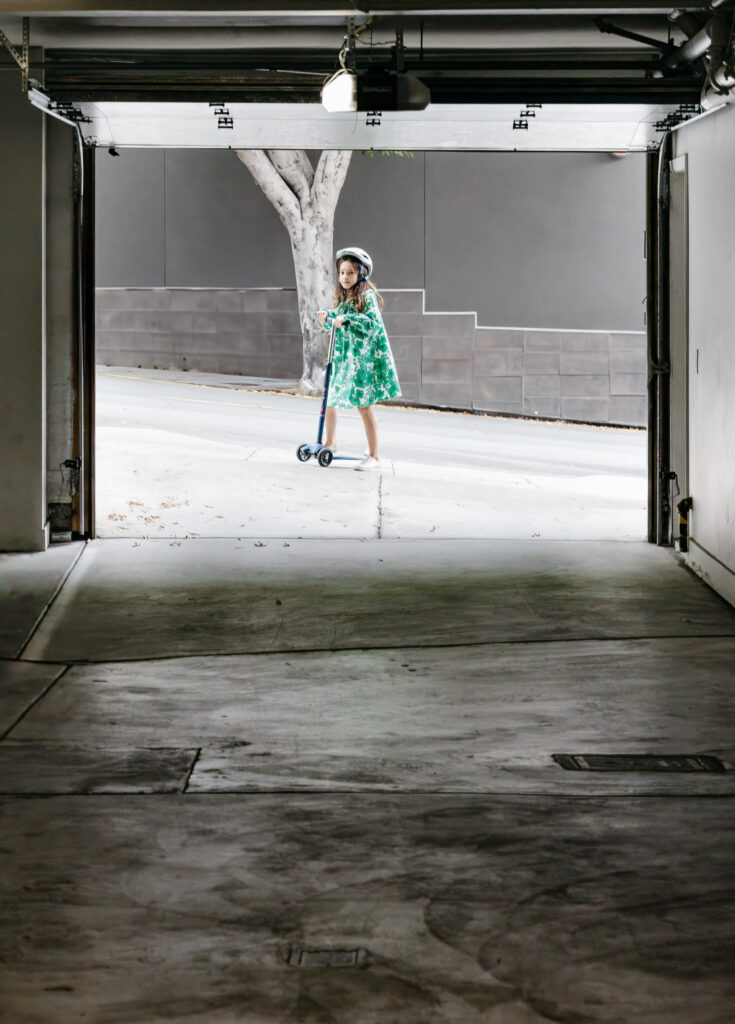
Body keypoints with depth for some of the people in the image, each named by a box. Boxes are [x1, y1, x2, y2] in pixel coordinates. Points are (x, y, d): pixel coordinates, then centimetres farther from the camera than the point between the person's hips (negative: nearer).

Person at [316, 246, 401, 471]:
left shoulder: (367, 296, -9)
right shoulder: (342, 298, 14)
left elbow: (375, 324, -19)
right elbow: (335, 323, 20)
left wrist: (348, 319, -26)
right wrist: (325, 316, -1)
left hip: (363, 357, -8)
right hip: (343, 357, 8)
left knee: (364, 406, -9)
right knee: (330, 401, 12)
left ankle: (374, 456, -3)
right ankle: (330, 442, 33)